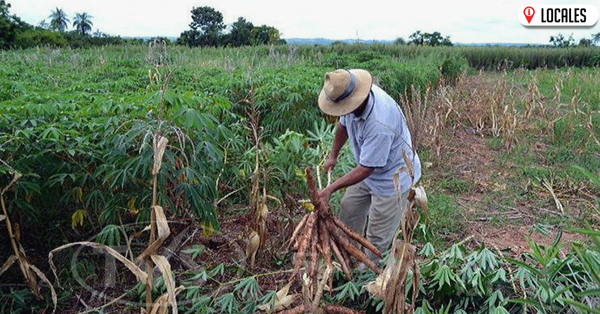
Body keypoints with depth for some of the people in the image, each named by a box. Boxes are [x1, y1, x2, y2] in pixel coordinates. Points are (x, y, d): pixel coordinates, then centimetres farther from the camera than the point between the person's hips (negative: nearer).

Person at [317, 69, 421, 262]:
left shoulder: (380, 123, -41)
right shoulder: (351, 98, -16)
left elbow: (366, 169, -32)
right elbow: (343, 124, 7)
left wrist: (330, 189, -29)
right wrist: (333, 155, 14)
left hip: (392, 176, -8)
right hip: (368, 168, 9)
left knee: (377, 235, 4)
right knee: (349, 210, 21)